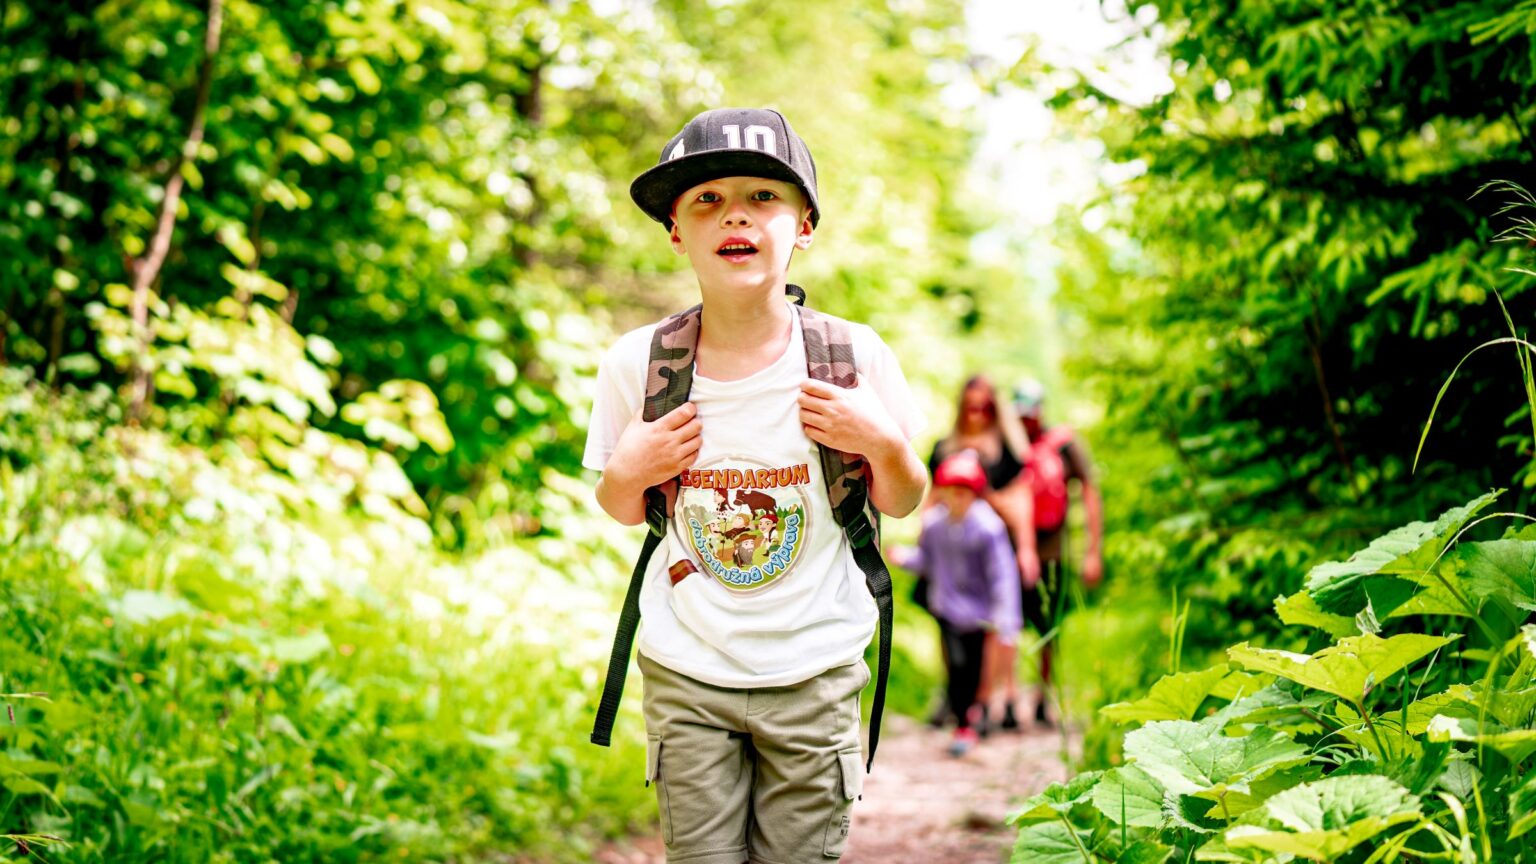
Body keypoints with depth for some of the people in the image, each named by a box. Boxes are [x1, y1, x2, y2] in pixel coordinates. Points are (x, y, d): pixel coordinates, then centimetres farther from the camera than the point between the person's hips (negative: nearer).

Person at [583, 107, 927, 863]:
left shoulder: (855, 356, -9)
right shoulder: (637, 363, -8)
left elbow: (901, 503, 4)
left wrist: (886, 445, -16)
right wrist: (629, 470, -14)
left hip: (814, 671, 0)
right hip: (686, 672, 0)